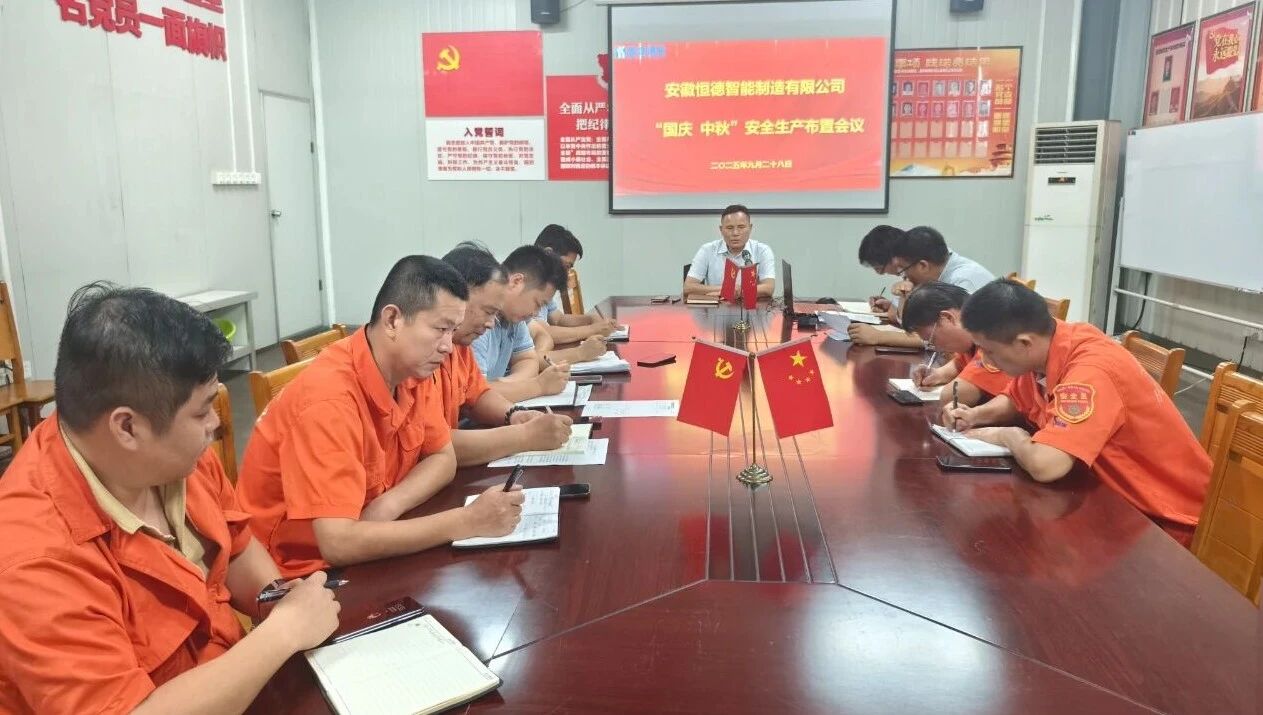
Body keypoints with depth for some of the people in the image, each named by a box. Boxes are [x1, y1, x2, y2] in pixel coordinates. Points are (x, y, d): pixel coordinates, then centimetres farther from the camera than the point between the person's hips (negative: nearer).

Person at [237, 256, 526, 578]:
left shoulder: (414, 369, -5)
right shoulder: (329, 399, -28)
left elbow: (443, 458, 4)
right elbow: (338, 543, -34)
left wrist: (387, 506, -16)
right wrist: (467, 522, -31)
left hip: (361, 555, 7)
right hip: (301, 571, -7)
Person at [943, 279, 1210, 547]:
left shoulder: (1090, 372, -32)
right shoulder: (1039, 348, -7)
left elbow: (1044, 465, -43)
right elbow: (1014, 400, 14)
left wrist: (1009, 436, -21)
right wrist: (975, 416, -6)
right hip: (1114, 490, 7)